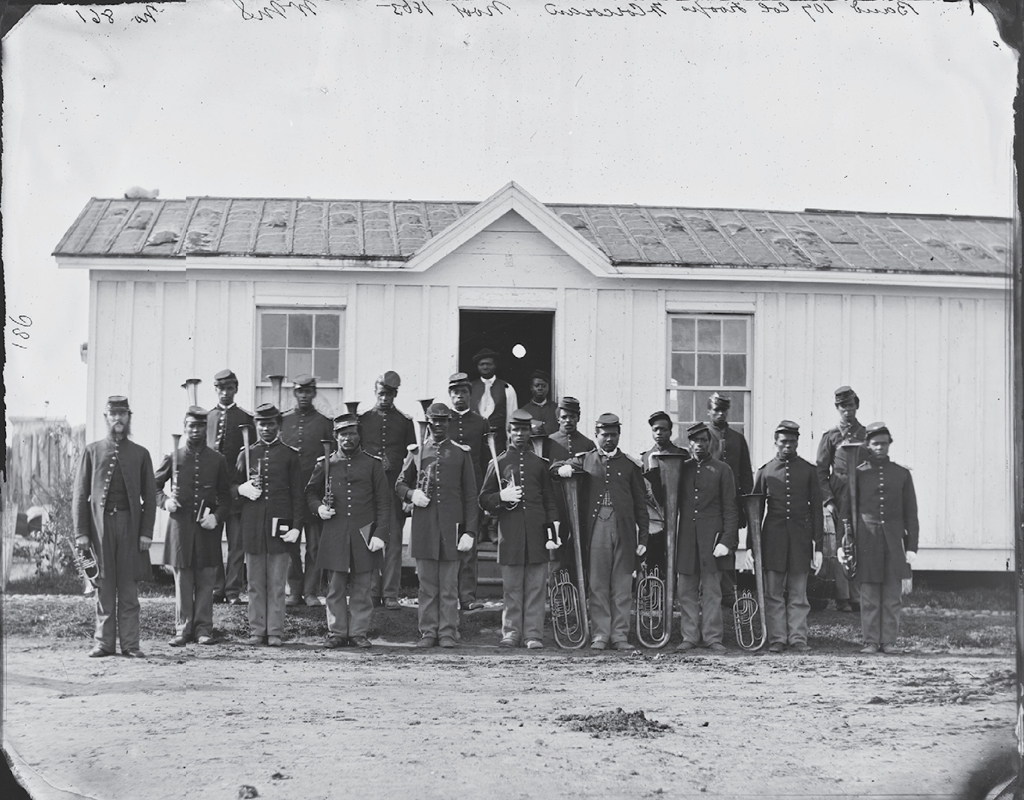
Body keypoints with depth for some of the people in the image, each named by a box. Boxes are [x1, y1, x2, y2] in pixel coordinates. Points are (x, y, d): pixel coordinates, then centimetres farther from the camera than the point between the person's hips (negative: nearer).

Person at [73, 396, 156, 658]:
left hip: (130, 524, 0)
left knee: (129, 587, 0)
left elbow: (149, 496, 7)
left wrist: (146, 532, -2)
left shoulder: (140, 454, 10)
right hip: (101, 525, 0)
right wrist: (81, 532, -2)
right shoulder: (92, 451, 9)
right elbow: (80, 494, 5)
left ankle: (130, 643, 3)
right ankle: (104, 642, 7)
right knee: (104, 586, 2)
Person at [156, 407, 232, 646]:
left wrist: (217, 517, -7)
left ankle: (203, 628, 10)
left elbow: (225, 497, 9)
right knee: (182, 581, 2)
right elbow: (153, 486, 14)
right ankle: (183, 629, 8)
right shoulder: (173, 458, 5)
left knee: (206, 581, 3)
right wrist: (165, 501, -5)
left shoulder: (217, 460, 7)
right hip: (180, 526, 0)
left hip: (207, 527, 1)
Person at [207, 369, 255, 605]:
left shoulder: (246, 419, 5)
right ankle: (216, 588, 11)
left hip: (237, 487, -2)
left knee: (236, 542, 0)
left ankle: (233, 590, 4)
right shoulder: (206, 417, 11)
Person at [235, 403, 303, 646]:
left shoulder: (290, 455, 5)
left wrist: (296, 526, -4)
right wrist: (242, 489, -6)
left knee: (277, 584, 0)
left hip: (279, 524, -2)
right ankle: (256, 631, 10)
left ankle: (275, 632, 4)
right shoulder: (246, 454, 11)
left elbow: (297, 494, 4)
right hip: (252, 526, 2)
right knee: (255, 583, 5)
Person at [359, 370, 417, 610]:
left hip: (395, 486, 0)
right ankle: (372, 591, 8)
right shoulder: (363, 420, 9)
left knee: (394, 541, -2)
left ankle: (391, 594, 1)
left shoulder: (405, 422, 8)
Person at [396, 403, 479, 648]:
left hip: (451, 525, -1)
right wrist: (411, 494, -7)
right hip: (423, 525, 1)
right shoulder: (416, 452, 10)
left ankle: (448, 633, 5)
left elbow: (470, 496, 5)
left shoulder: (461, 453, 6)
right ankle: (428, 632, 9)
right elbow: (400, 483, 17)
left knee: (449, 585, 0)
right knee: (427, 584, 4)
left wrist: (470, 531, -3)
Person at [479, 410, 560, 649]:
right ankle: (511, 632, 8)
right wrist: (502, 497, -10)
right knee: (511, 587, 1)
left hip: (536, 533, 1)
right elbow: (484, 500, 10)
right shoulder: (498, 464, 10)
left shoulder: (540, 464, 13)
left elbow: (550, 500, 13)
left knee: (535, 587, -1)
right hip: (510, 534, -1)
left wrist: (552, 529, 3)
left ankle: (533, 634, 3)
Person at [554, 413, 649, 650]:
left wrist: (643, 537, 6)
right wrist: (563, 468, -8)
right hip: (596, 529, 0)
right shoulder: (584, 460, 11)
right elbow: (555, 467, 17)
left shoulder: (630, 464, 10)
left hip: (624, 530, 0)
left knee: (622, 584, 1)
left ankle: (620, 635, 7)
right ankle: (600, 635, 4)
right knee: (597, 584, -1)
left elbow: (641, 503, 11)